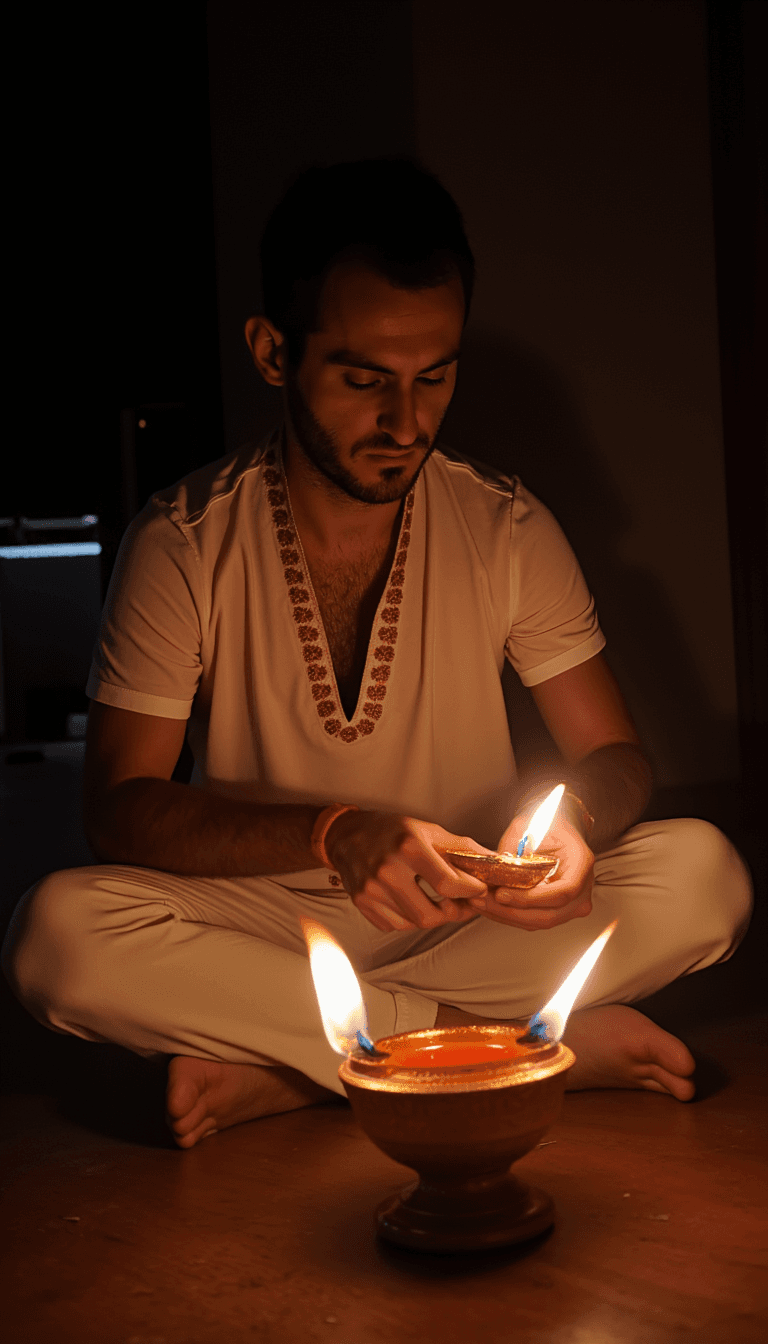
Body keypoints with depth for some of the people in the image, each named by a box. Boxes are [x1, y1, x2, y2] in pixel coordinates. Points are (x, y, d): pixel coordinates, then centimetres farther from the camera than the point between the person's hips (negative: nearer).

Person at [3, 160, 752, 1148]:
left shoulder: (508, 530, -4)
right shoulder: (184, 544, -10)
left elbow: (615, 756, 1)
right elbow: (119, 808, -13)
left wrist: (571, 818, -25)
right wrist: (334, 834, -31)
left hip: (462, 918, 2)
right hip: (263, 917, -1)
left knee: (701, 872, -23)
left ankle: (279, 1072, -22)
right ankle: (553, 1042, -23)